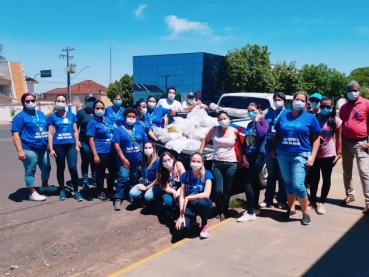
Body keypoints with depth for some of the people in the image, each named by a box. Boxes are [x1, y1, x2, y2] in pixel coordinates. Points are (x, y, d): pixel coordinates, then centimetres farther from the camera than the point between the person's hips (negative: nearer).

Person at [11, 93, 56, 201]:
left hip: (43, 148, 8)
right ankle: (32, 193, 12)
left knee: (46, 167, 19)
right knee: (30, 171, 2)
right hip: (29, 149, -7)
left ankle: (44, 186, 39)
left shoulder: (41, 114, 13)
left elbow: (47, 130, 22)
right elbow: (15, 134, -14)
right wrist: (20, 150, -22)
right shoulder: (20, 116, -8)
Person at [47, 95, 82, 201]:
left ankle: (76, 191, 4)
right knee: (60, 168, 11)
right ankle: (62, 190, 25)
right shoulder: (52, 117, 2)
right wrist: (51, 149, -4)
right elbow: (50, 133, 1)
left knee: (73, 168, -9)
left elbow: (75, 131, 11)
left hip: (71, 145, 0)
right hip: (58, 146, 0)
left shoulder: (71, 115, 7)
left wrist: (77, 145, 6)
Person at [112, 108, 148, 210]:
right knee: (123, 177, -15)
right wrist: (123, 159, -17)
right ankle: (118, 199, -6)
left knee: (135, 178, 14)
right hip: (124, 159, -4)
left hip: (137, 159, 4)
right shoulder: (119, 130, -6)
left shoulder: (140, 128, 4)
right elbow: (116, 145, -12)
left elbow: (145, 142, 10)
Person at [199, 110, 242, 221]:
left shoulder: (234, 131, -1)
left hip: (231, 164, 0)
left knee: (227, 190, 7)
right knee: (218, 190, -5)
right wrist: (199, 154, 3)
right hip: (217, 163, 0)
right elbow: (205, 141, 11)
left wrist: (241, 158, 4)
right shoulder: (214, 130, 1)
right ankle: (218, 210, 23)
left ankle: (223, 211, 24)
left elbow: (239, 145, 11)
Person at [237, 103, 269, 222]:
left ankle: (251, 213, -4)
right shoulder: (249, 124, 15)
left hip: (258, 155, -7)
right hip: (249, 155, 7)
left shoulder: (263, 122, -6)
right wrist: (244, 155, 4)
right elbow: (245, 141, 14)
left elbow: (261, 134, -27)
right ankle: (255, 208, 27)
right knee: (253, 182, 15)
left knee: (248, 184, -11)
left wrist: (257, 121, -14)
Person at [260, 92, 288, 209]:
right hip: (269, 148, 4)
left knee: (281, 175, 4)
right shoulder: (269, 114, 13)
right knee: (271, 175, 11)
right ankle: (268, 199, 18)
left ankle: (282, 200, 14)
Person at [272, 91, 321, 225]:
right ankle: (291, 209, 25)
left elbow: (316, 138, 2)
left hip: (301, 155, -3)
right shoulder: (283, 116, 9)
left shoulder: (310, 118, 2)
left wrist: (312, 156, -7)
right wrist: (274, 150, 9)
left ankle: (305, 213, 6)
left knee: (298, 185, -13)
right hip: (283, 155, 4)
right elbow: (277, 135, 16)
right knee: (288, 183, 11)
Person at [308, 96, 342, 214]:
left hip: (329, 155, -1)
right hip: (314, 155, 1)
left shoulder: (336, 121, -3)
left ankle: (321, 203, 22)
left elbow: (338, 138, 1)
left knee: (326, 179, 9)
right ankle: (312, 202, 24)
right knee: (313, 179, 10)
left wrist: (339, 153, -2)